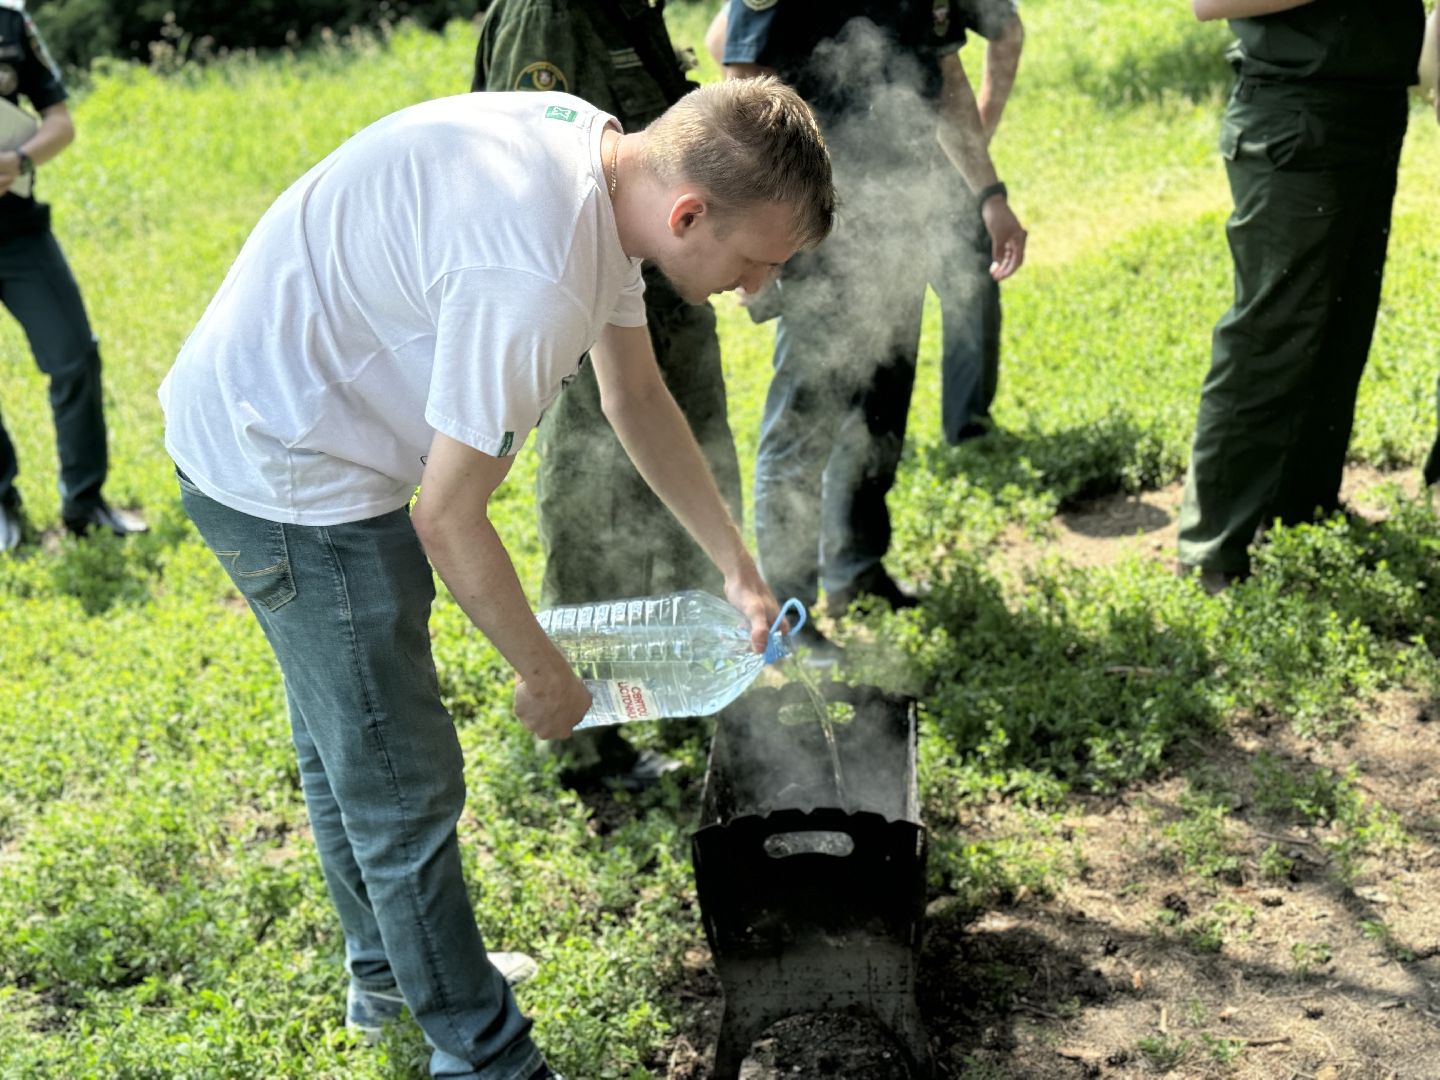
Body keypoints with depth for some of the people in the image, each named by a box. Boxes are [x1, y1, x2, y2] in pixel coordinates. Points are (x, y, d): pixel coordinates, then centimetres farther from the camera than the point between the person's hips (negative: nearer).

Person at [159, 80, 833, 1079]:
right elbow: (447, 520, -24)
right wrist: (544, 674, -9)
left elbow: (637, 399, 8)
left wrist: (737, 568, 11)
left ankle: (387, 973, 46)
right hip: (285, 476, -10)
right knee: (405, 785, 1)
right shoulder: (531, 279, -34)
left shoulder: (601, 161, -4)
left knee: (345, 739, 25)